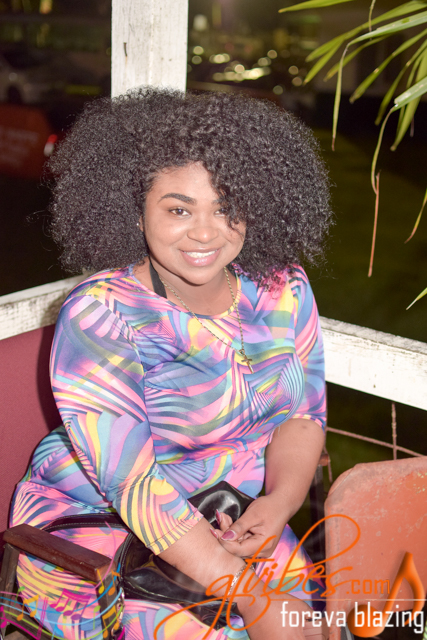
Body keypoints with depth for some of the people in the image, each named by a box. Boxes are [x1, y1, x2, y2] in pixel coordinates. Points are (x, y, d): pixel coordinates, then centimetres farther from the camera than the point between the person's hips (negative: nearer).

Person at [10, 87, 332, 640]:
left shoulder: (282, 289, -4)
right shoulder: (97, 318, -20)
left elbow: (303, 413, 3)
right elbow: (134, 484, -24)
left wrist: (279, 502, -17)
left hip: (236, 517, 5)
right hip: (97, 521, -4)